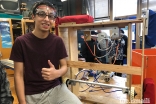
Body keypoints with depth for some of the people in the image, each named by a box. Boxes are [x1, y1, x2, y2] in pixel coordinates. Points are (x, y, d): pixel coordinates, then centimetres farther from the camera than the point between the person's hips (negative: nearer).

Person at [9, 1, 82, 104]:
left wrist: (57, 73, -20)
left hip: (56, 89, 2)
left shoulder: (58, 41, -1)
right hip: (32, 95, -1)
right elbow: (19, 75, -5)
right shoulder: (21, 42, -6)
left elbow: (64, 66, 3)